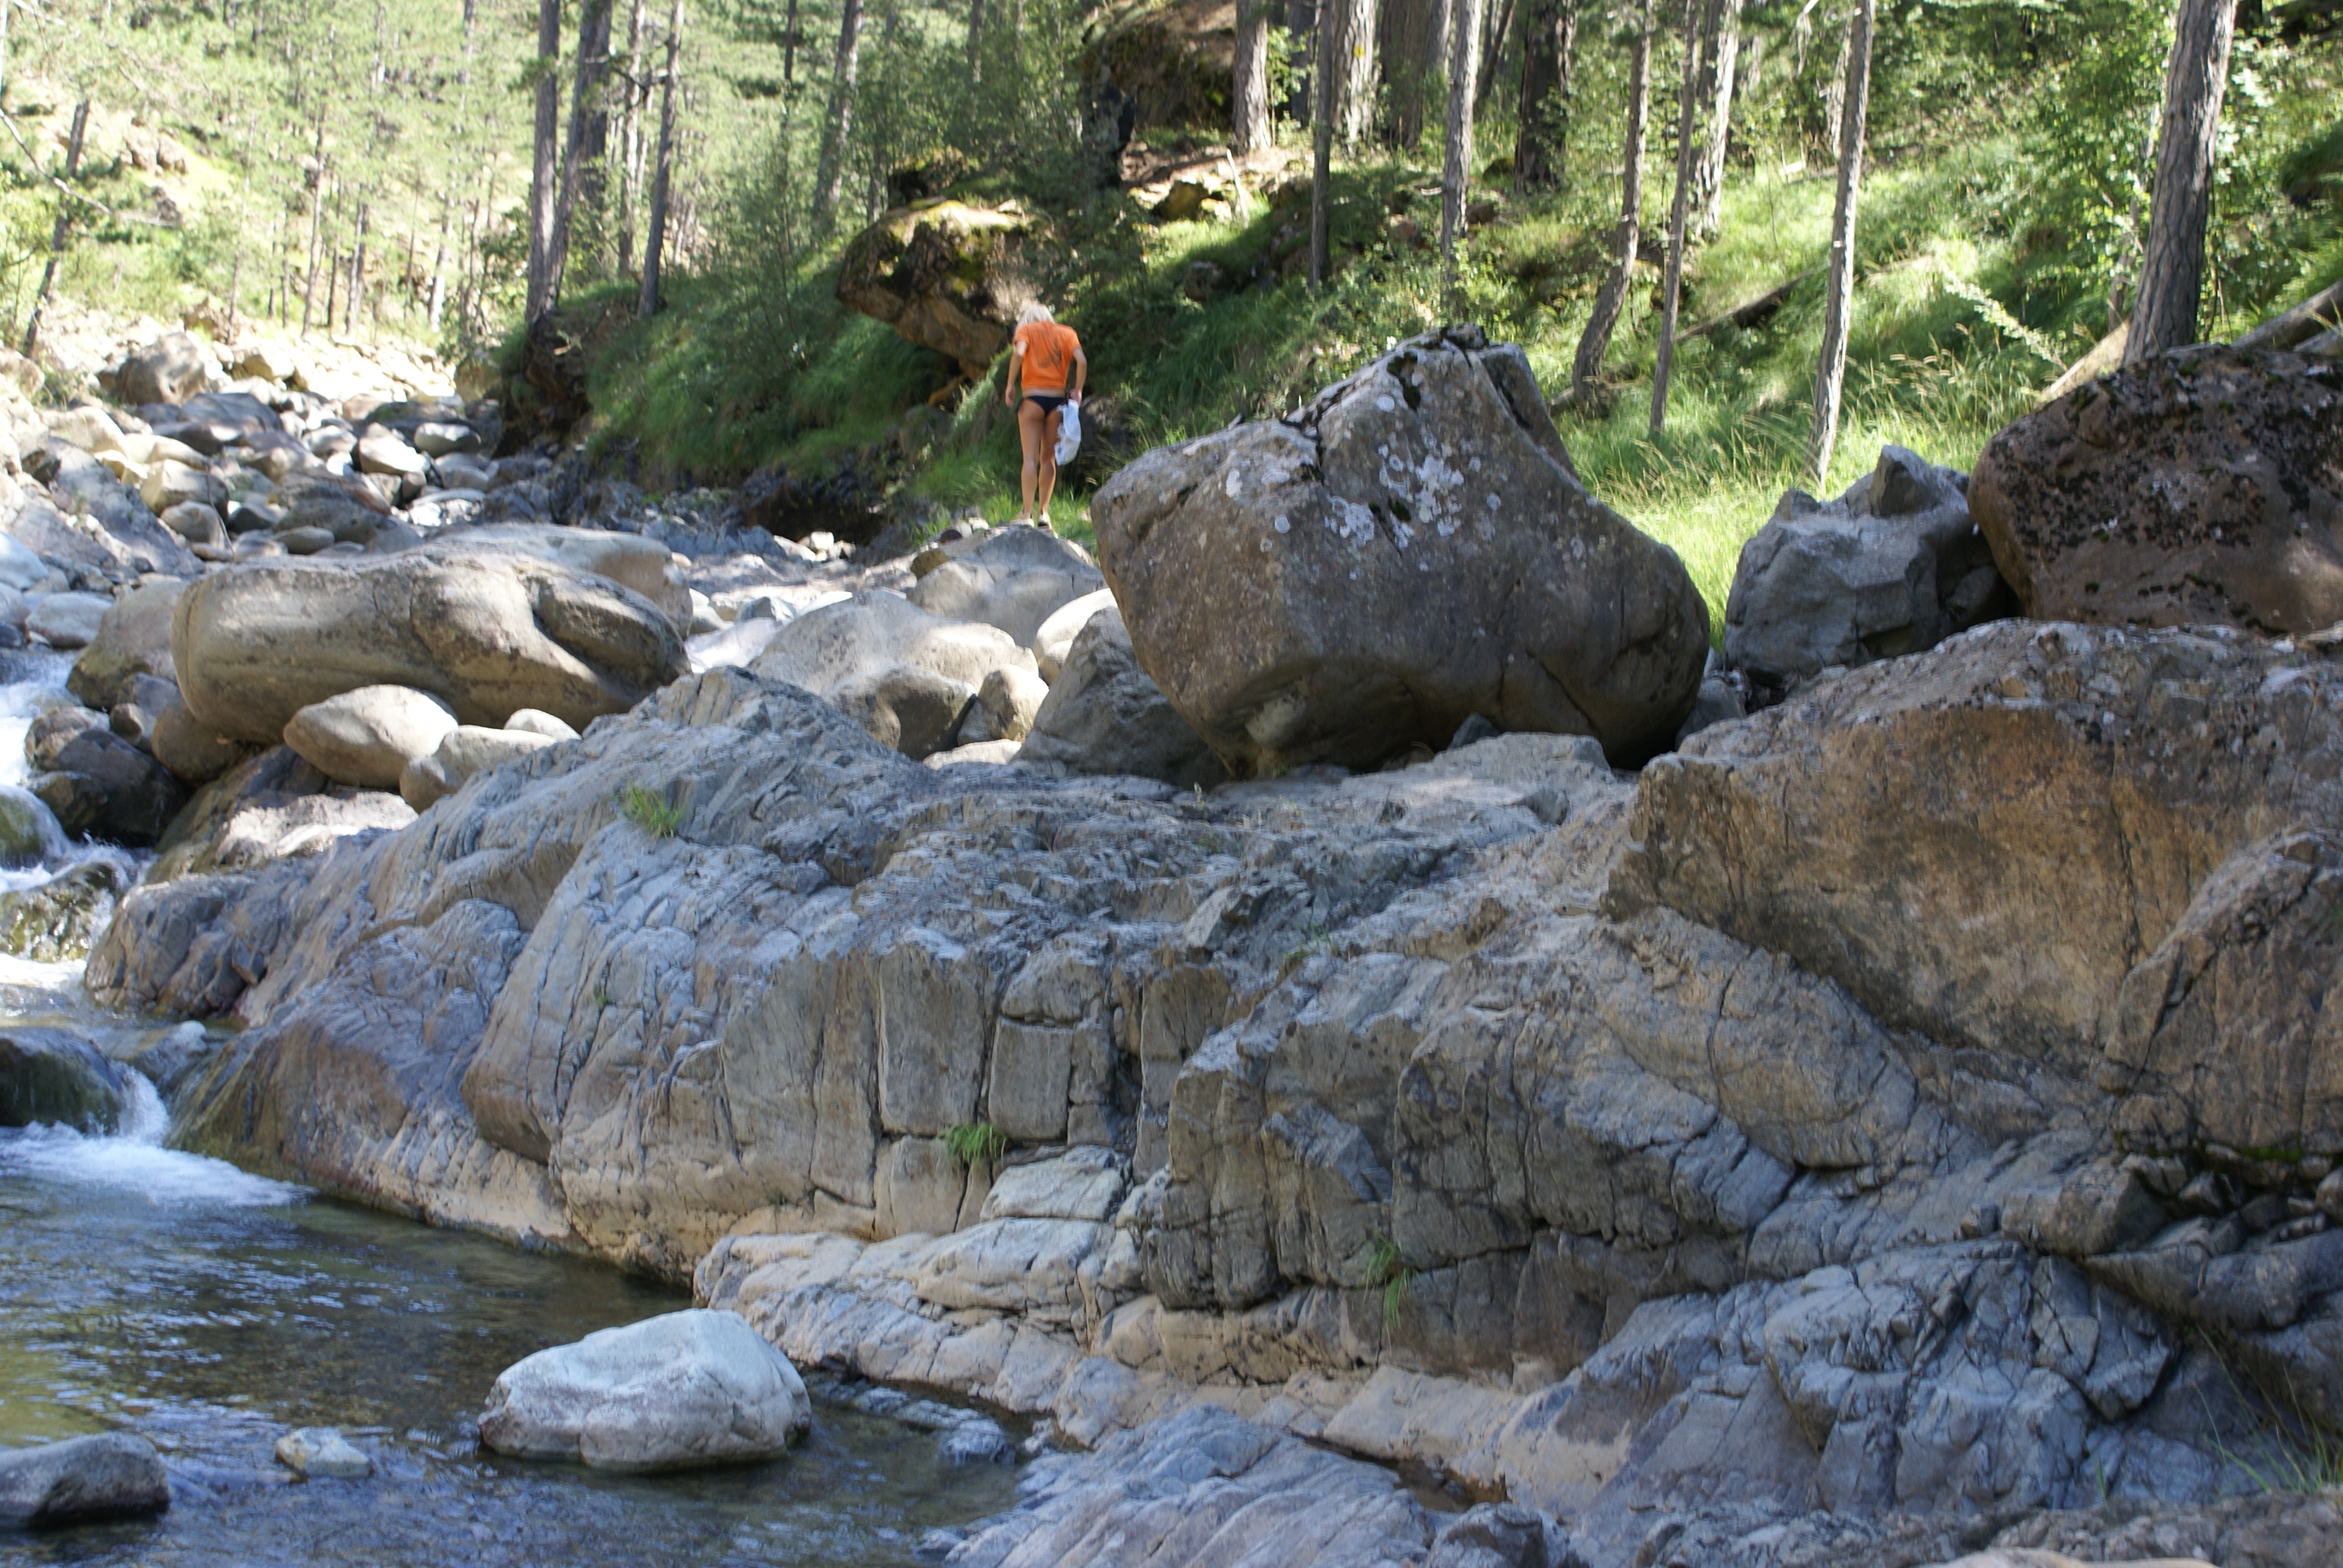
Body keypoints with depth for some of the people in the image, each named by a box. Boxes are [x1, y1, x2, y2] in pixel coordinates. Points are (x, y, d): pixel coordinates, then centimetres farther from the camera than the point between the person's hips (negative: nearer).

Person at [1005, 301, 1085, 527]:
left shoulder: (1027, 330, 6)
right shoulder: (1067, 333, 13)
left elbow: (1018, 353, -14)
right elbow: (1081, 362, -2)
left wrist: (1011, 384, -8)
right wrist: (1078, 391, 5)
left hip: (1033, 400, -2)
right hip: (1058, 400, 3)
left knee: (1031, 458, -5)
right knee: (1049, 458, 11)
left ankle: (1028, 513, -14)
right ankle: (1043, 512, 8)